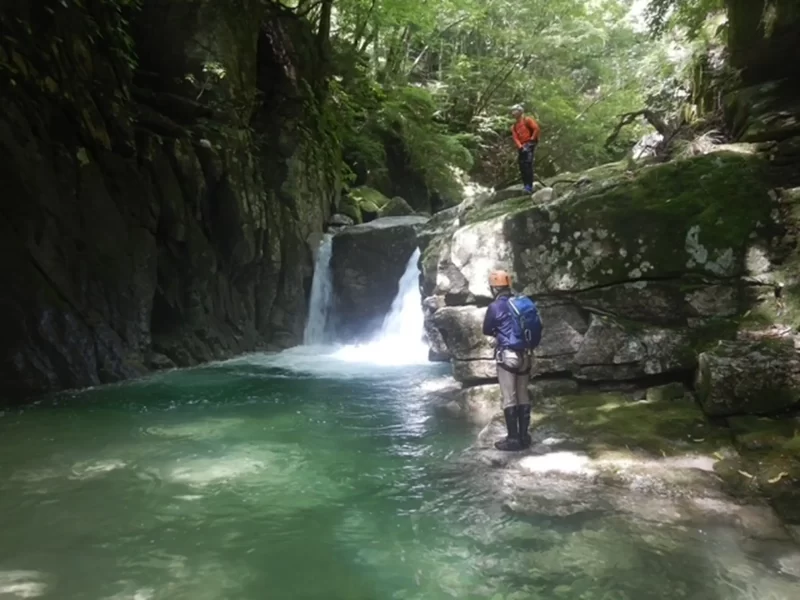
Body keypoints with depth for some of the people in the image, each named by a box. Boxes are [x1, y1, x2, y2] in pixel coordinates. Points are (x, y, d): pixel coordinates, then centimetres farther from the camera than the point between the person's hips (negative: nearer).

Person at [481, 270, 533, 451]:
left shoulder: (495, 307, -9)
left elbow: (486, 330, 4)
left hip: (507, 356, -6)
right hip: (524, 354, 6)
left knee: (509, 399, -1)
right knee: (523, 397, 12)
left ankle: (513, 439, 2)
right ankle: (524, 436, 18)